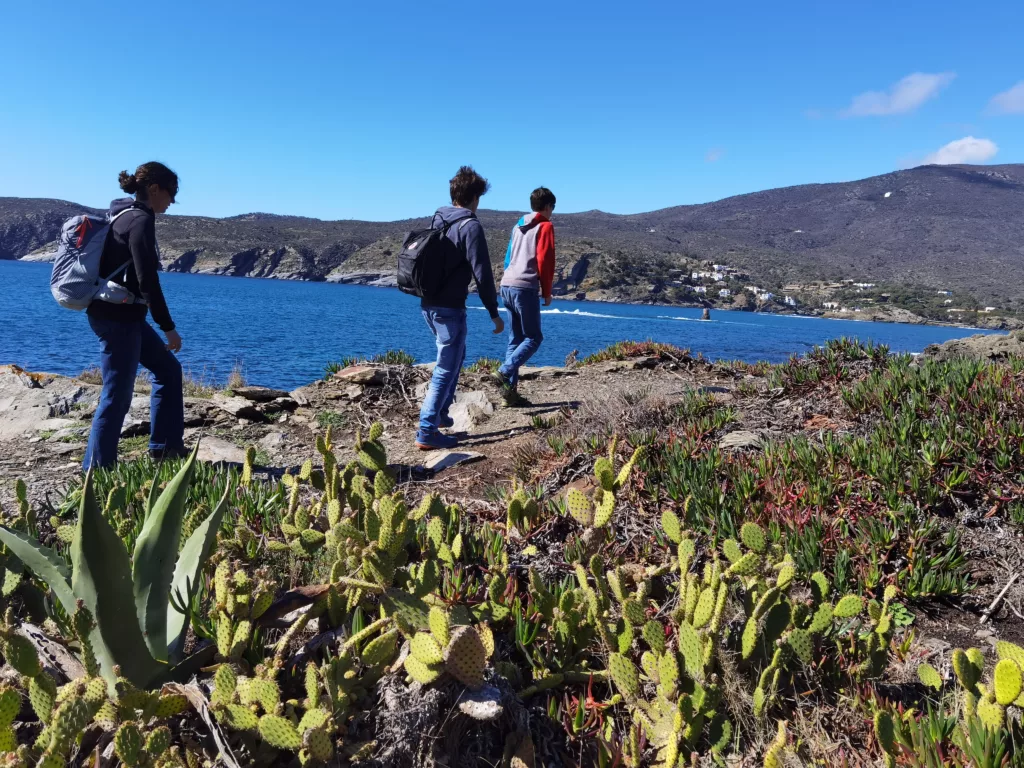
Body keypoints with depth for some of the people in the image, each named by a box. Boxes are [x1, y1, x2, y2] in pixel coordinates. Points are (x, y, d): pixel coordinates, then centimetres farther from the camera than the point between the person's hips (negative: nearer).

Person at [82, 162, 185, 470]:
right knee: (117, 395, -3)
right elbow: (147, 280, -20)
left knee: (168, 369, 18)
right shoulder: (141, 219, -15)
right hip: (117, 317, -10)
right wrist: (168, 326, -16)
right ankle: (97, 468, 7)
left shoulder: (124, 215, 14)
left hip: (123, 315, 10)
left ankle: (165, 446, 23)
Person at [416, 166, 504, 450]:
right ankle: (427, 432, -1)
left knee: (455, 355, 25)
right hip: (450, 308, -9)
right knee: (446, 368, -2)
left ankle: (440, 412, 30)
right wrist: (494, 313, -10)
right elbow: (482, 274, -16)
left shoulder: (436, 220, 12)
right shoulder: (470, 226, -13)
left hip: (428, 304, 9)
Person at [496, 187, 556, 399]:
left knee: (515, 339, 10)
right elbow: (545, 261, -9)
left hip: (507, 285, 8)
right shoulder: (545, 226, -1)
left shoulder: (518, 226, 20)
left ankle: (510, 388, 6)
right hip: (525, 288, -7)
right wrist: (547, 292, -1)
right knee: (534, 338, 0)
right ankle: (506, 371, -20)